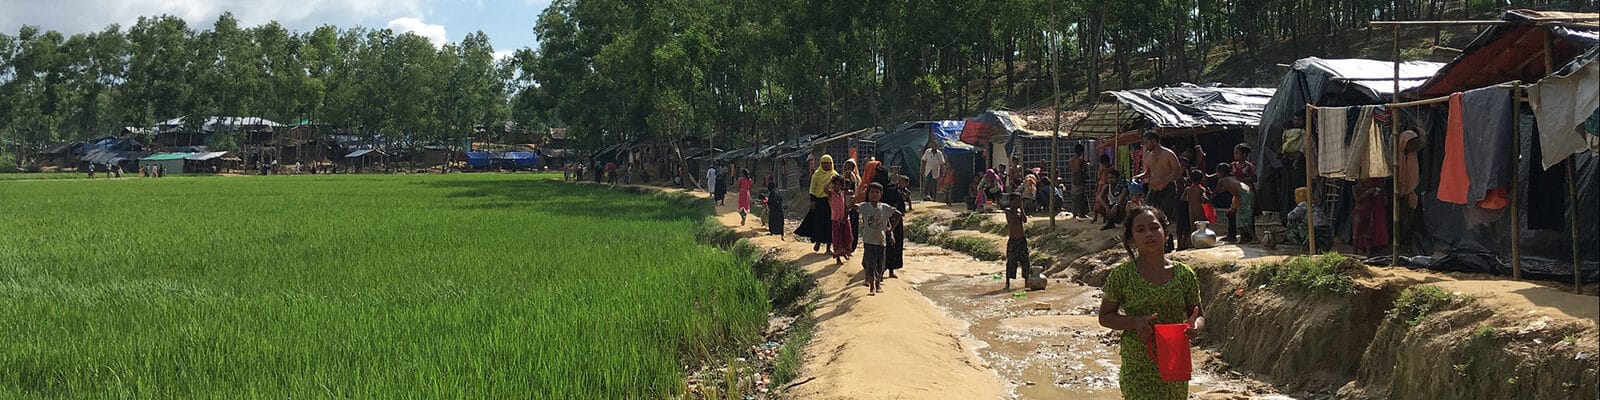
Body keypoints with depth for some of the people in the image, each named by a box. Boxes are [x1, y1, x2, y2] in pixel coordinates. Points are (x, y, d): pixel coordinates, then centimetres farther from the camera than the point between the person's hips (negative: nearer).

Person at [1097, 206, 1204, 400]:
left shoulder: (1184, 274, 1)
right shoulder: (1122, 275, -6)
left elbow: (1198, 316, 9)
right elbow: (1105, 317, 0)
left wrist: (1196, 325, -15)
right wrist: (1135, 322, -18)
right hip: (1137, 369, -3)